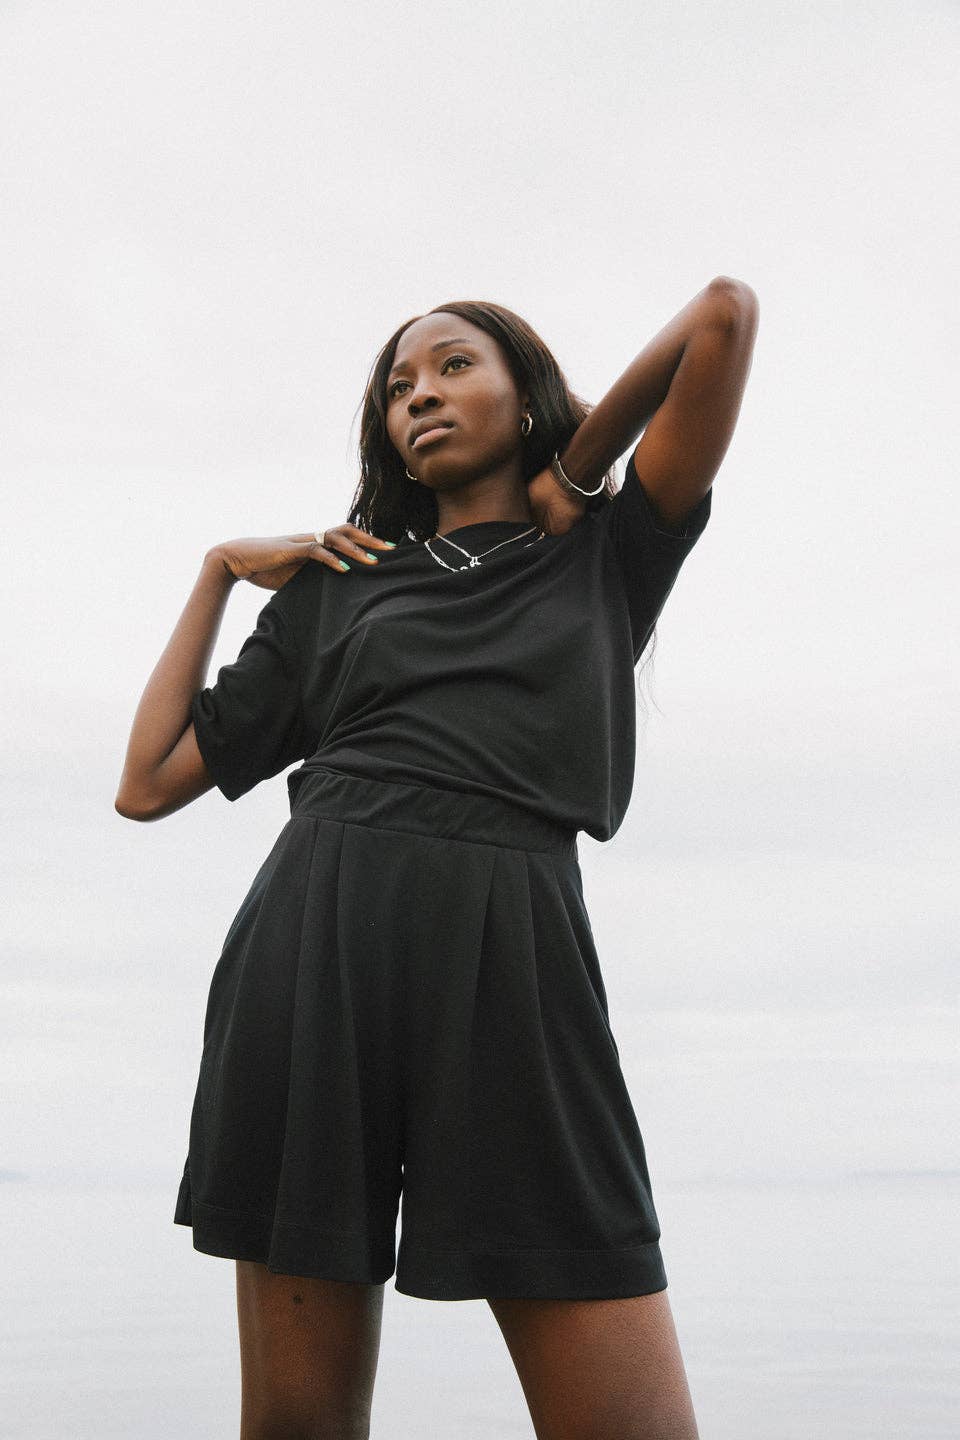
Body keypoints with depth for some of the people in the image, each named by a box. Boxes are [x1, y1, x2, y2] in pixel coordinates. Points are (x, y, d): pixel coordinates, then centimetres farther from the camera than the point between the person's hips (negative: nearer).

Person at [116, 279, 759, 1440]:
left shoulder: (606, 558, 19)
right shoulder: (334, 588, 23)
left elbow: (725, 311, 9)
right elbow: (148, 785, 20)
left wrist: (576, 468, 18)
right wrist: (218, 571, 23)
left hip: (507, 954, -2)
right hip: (311, 949, 2)